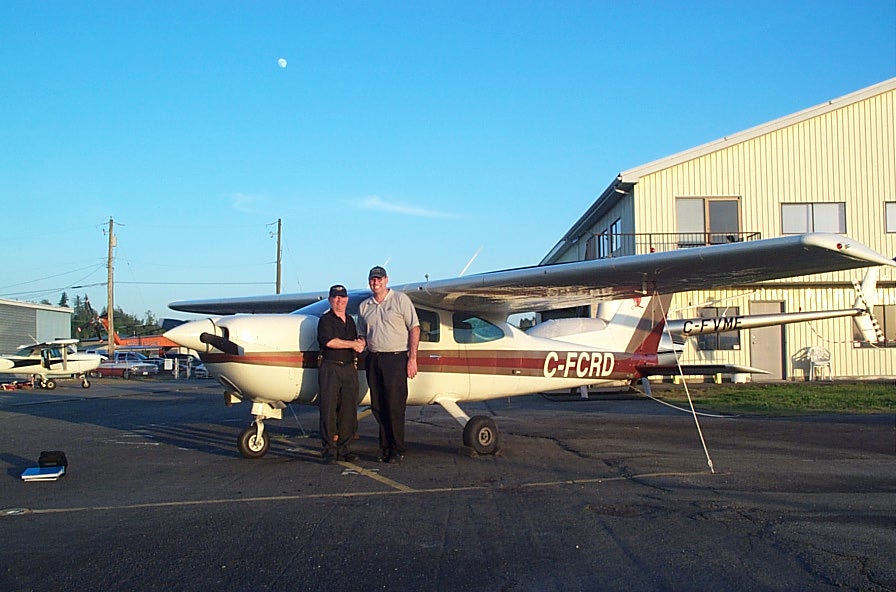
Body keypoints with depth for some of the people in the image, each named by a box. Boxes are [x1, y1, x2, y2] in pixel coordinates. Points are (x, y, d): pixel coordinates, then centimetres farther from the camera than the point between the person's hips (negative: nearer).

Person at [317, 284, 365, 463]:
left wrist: (360, 344, 0)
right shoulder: (325, 320, -1)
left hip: (350, 368, 6)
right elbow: (329, 341, -15)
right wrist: (352, 344, -8)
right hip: (330, 367, -6)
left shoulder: (350, 320, 19)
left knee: (349, 411, 4)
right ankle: (329, 450, -2)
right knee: (329, 410, -6)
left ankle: (343, 449, 11)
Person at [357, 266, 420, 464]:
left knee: (395, 407, -6)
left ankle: (397, 450, 3)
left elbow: (414, 328, -2)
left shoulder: (400, 299, 0)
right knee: (378, 407, 6)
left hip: (395, 358, -5)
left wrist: (412, 358, -9)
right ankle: (385, 448, 16)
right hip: (373, 360, 5)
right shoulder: (364, 306, 15)